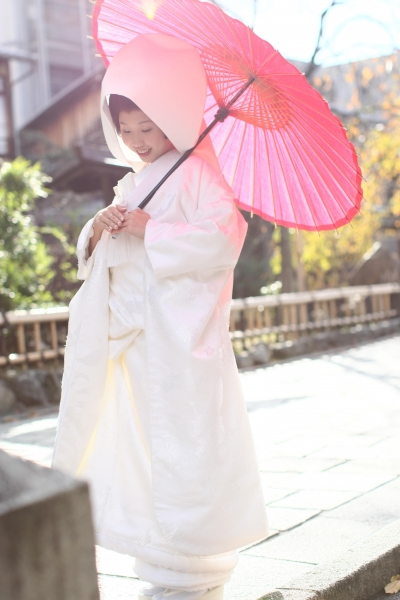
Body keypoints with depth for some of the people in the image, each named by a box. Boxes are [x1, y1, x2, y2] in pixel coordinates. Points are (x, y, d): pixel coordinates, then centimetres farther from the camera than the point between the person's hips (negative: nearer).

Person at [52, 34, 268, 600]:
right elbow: (94, 256, 21)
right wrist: (98, 230, -2)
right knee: (141, 446, 13)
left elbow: (222, 240, -20)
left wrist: (149, 229, -17)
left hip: (182, 341, -8)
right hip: (135, 337, 8)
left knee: (184, 453, -4)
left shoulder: (196, 175, -6)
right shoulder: (133, 183, 18)